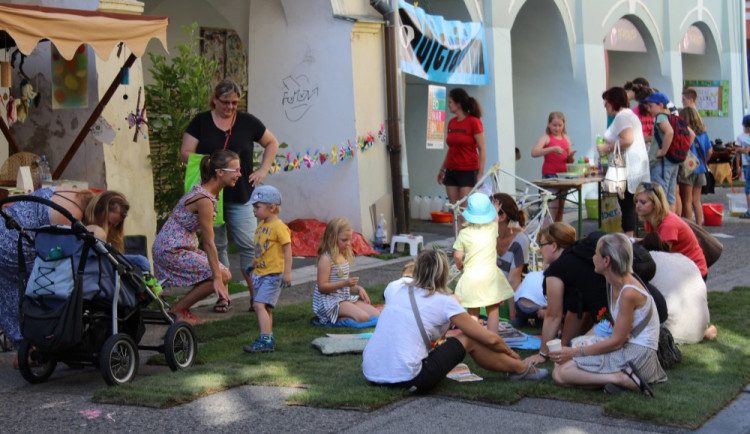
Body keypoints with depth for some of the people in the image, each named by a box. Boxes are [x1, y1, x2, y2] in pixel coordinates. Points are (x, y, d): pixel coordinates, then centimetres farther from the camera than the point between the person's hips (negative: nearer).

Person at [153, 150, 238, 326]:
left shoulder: (206, 191, 8)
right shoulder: (204, 200, -22)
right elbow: (209, 243, -21)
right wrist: (217, 277, -19)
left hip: (183, 248, 10)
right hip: (171, 251, -10)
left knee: (224, 275, 8)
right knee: (221, 277, -12)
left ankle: (183, 309, 15)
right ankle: (178, 311, -2)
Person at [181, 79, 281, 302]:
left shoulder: (247, 122, 6)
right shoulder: (201, 122, 4)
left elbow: (272, 143, 17)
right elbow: (185, 154, -1)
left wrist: (263, 170, 5)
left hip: (241, 195, 0)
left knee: (248, 245, -5)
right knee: (216, 246, 5)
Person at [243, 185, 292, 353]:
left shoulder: (279, 227, -14)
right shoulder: (261, 226, 12)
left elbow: (287, 250, -15)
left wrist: (287, 272, -18)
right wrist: (253, 264, 27)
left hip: (273, 274, -9)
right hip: (259, 273, 9)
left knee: (259, 304, -19)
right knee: (265, 308, 17)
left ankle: (265, 340, -20)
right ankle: (268, 337, 29)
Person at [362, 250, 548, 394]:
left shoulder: (393, 289, 10)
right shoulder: (445, 302, -2)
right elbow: (490, 339, 5)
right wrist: (510, 353, 25)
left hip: (371, 374, 6)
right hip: (407, 380, -6)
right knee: (468, 339, 9)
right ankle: (520, 369, 26)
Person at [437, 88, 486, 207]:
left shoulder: (473, 122, -8)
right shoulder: (451, 123, 10)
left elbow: (482, 150, -10)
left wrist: (481, 173, -15)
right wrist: (442, 169, 20)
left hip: (468, 171, -6)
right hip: (451, 170, 6)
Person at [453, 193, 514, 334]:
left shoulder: (464, 234, -5)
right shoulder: (492, 228, 0)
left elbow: (457, 256, -4)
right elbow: (495, 219, 24)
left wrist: (459, 266, 18)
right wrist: (495, 209, 45)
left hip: (470, 276, -1)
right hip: (490, 274, 1)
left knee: (473, 312, 7)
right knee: (493, 310, 11)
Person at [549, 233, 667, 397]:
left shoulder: (629, 293, -20)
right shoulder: (614, 284, 10)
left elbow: (616, 341, -17)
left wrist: (576, 352, -12)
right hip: (625, 350, 10)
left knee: (560, 374, -18)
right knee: (559, 369, 2)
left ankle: (622, 379, -22)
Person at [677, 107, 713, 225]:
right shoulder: (703, 132, 6)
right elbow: (710, 151, 8)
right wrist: (703, 162, 17)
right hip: (700, 169, 6)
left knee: (687, 201, 2)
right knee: (696, 200, 14)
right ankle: (699, 226, 15)